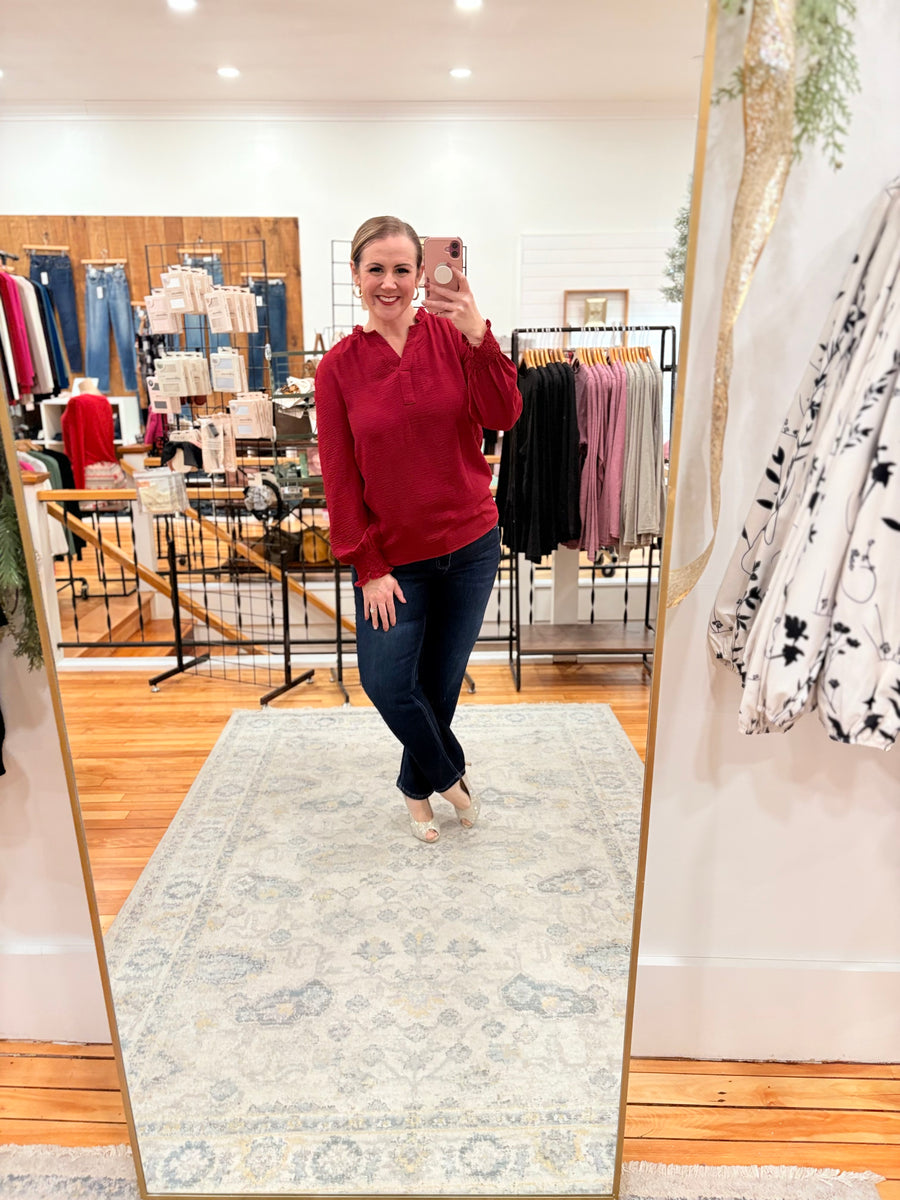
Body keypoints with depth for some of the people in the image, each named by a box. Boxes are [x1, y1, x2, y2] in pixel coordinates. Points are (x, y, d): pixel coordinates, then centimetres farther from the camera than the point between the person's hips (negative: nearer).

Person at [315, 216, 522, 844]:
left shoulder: (451, 336, -3)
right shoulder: (339, 366, -3)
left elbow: (503, 416, -16)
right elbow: (340, 477, -4)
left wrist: (478, 336, -31)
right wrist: (367, 567, -8)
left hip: (470, 544, 1)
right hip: (393, 556, 0)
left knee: (442, 679, 12)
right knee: (386, 681, -8)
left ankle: (419, 786, 39)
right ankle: (451, 772, 23)